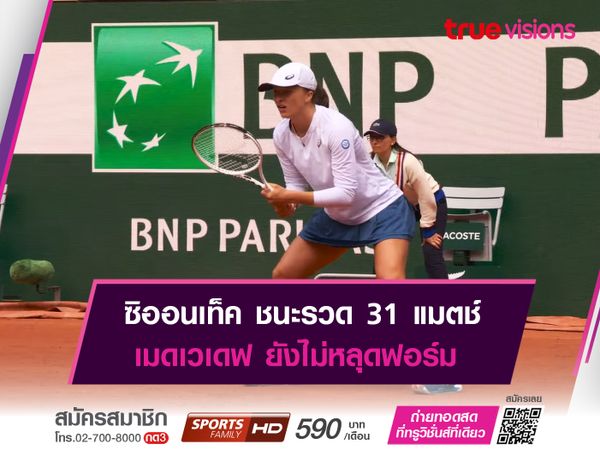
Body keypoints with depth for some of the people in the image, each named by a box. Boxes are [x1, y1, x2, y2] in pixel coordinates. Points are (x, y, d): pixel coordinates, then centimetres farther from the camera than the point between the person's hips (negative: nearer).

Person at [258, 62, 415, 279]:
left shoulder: (336, 127, -29)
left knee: (390, 280, -31)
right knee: (282, 275, 9)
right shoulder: (281, 135, -9)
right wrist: (285, 204, -22)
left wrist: (289, 197, -36)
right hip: (336, 216, 8)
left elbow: (346, 194, -32)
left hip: (382, 208, -8)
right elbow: (296, 184, 2)